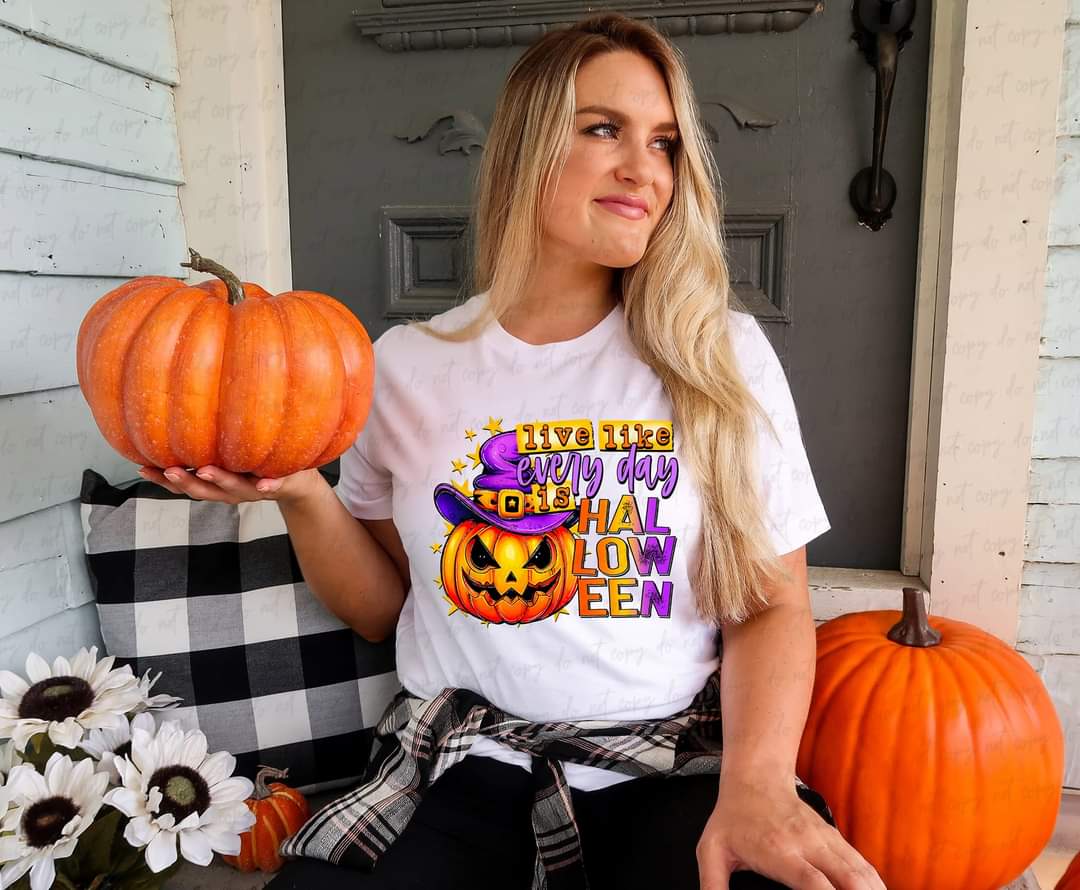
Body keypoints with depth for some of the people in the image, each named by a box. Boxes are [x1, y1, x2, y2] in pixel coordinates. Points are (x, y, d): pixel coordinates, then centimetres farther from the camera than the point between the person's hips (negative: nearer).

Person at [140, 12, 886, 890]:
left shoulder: (722, 355, -1)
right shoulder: (407, 365, 2)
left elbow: (772, 604, 1)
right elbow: (383, 610, 10)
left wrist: (757, 781, -16)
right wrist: (304, 496, -7)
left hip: (676, 767, 1)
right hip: (464, 762, 1)